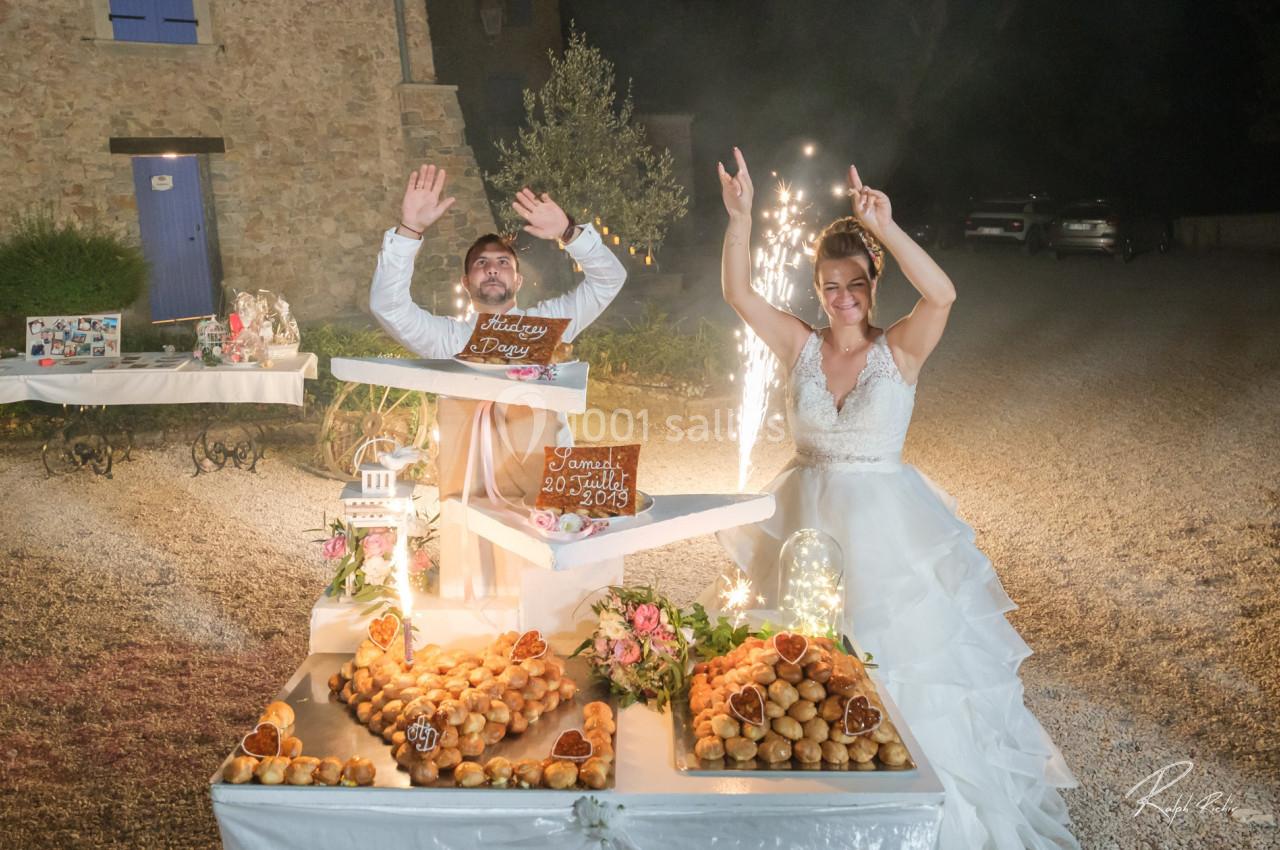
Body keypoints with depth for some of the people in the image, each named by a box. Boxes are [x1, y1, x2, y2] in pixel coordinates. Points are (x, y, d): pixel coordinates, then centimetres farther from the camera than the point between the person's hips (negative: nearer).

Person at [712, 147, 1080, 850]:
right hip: (809, 517, 3)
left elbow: (941, 294, -28)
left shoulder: (900, 350, -9)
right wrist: (740, 217, -24)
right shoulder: (801, 346, -3)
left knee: (902, 655, 10)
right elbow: (738, 293, -12)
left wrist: (887, 229, -37)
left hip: (884, 524, -2)